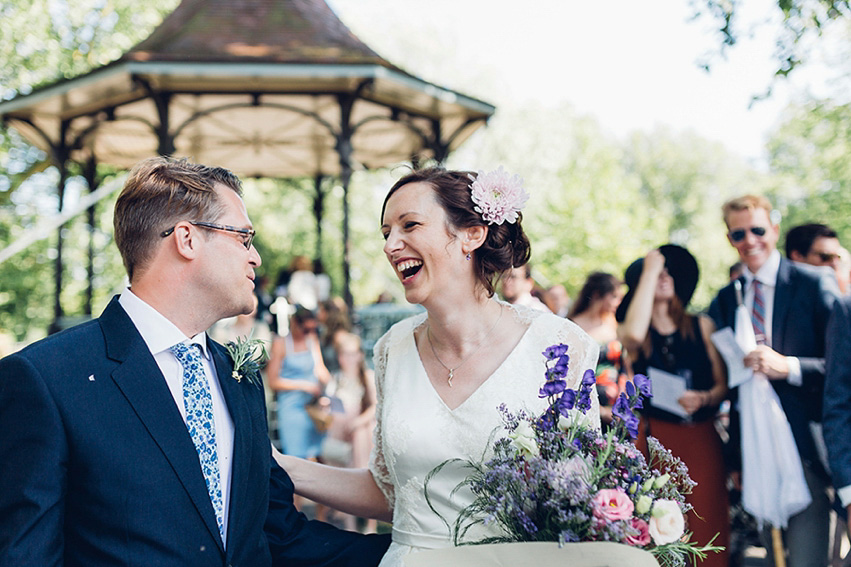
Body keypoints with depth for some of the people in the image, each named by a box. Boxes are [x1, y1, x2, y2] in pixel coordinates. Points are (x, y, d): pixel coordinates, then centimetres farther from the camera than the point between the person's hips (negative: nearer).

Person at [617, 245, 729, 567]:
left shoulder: (702, 326, 11)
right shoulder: (629, 330, 5)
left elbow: (723, 384, 9)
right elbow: (633, 335, -22)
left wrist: (703, 398, -15)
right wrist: (649, 270, -12)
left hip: (701, 439, 2)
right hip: (652, 437, -2)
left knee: (705, 525, -4)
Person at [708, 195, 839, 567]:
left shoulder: (814, 285, -3)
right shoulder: (724, 299, 12)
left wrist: (787, 366, -22)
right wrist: (734, 455, 14)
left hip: (803, 442, -5)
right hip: (752, 444, 5)